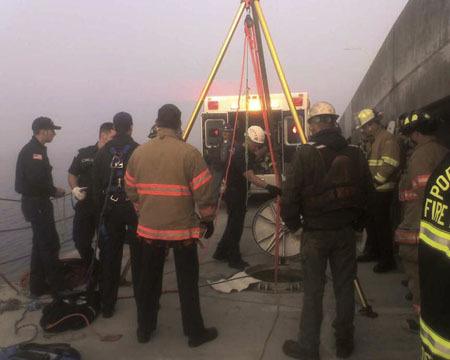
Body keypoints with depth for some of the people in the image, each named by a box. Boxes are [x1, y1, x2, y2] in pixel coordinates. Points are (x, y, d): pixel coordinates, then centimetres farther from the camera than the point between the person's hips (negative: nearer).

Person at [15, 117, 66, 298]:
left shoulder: (37, 149, 14)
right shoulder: (32, 151, -18)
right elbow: (36, 181, -26)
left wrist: (52, 190, 5)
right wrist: (54, 191, -13)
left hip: (37, 203, 11)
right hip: (36, 204, -11)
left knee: (40, 244, 16)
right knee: (50, 244, -4)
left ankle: (37, 287, 25)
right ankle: (57, 288, 5)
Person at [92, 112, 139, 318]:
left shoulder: (103, 152, 3)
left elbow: (96, 185, 5)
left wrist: (100, 210, 13)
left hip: (110, 209, 3)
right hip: (135, 208, -2)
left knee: (109, 257, 10)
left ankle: (107, 305, 17)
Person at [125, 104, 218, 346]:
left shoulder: (139, 152, 1)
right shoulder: (189, 152, -12)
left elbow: (131, 190, 9)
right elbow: (203, 193, -12)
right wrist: (208, 219, 2)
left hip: (149, 229, 4)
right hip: (183, 229, -4)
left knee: (148, 281, 16)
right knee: (187, 283, 8)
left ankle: (144, 329, 31)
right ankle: (195, 333, 21)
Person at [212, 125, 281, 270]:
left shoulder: (249, 153, 7)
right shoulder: (240, 154, -24)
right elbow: (250, 176, -36)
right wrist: (268, 186, -48)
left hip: (240, 194, 10)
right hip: (234, 194, -10)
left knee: (234, 224, 17)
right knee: (236, 226, -3)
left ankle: (221, 253, 29)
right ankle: (235, 260, 8)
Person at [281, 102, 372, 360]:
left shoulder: (306, 154, -13)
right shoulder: (355, 153, 0)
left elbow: (290, 194, -15)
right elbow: (368, 192, 5)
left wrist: (292, 224, 0)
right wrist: (357, 223, 15)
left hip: (315, 233, -4)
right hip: (346, 231, 4)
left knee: (313, 291, 6)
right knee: (345, 287, 15)